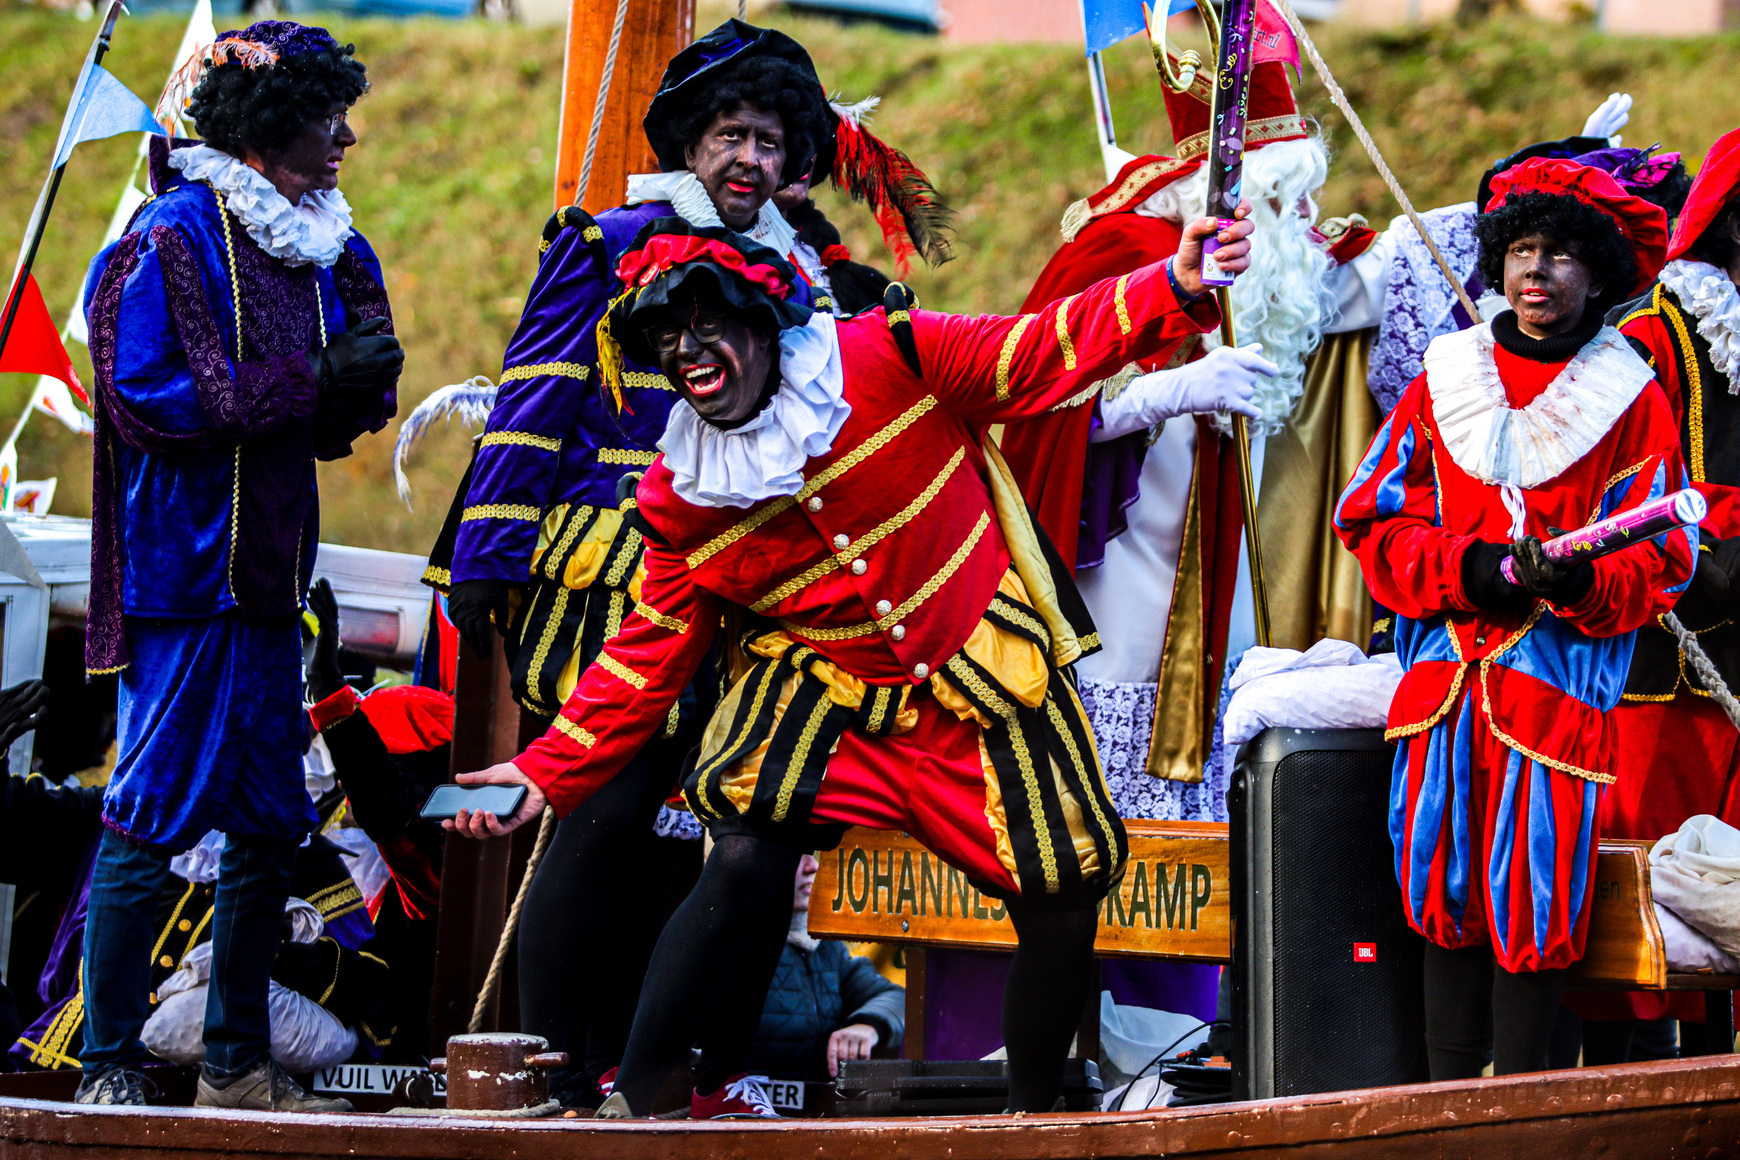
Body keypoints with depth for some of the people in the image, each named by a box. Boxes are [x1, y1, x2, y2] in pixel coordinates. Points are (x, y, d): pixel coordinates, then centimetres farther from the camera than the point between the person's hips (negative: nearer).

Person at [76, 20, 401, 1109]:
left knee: (272, 824, 10)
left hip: (271, 570, 8)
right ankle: (110, 1070, 0)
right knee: (153, 816, -6)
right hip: (183, 568, -8)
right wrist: (310, 386, -17)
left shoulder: (325, 247, 14)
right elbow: (145, 395, -16)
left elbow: (346, 410, 18)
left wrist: (362, 382, -6)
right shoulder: (172, 237, -9)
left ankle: (237, 1062, 20)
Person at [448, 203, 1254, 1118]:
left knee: (1065, 889, -6)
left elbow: (1045, 352, -13)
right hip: (823, 698, 0)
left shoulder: (888, 361, -13)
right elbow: (649, 654, 4)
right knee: (746, 860, -24)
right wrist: (547, 773, -2)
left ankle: (1033, 1119, 17)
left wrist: (1175, 287, -28)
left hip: (983, 681, 0)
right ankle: (631, 1102, -14)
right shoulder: (679, 501, -4)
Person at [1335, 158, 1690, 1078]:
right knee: (1445, 899, 4)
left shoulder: (1630, 400, 1)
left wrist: (1578, 578, -22)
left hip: (1560, 684, -3)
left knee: (1533, 901, -3)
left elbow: (1660, 562, -1)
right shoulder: (1445, 379, 10)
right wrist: (1470, 568, -10)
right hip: (1444, 679, 3)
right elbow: (1372, 518, 7)